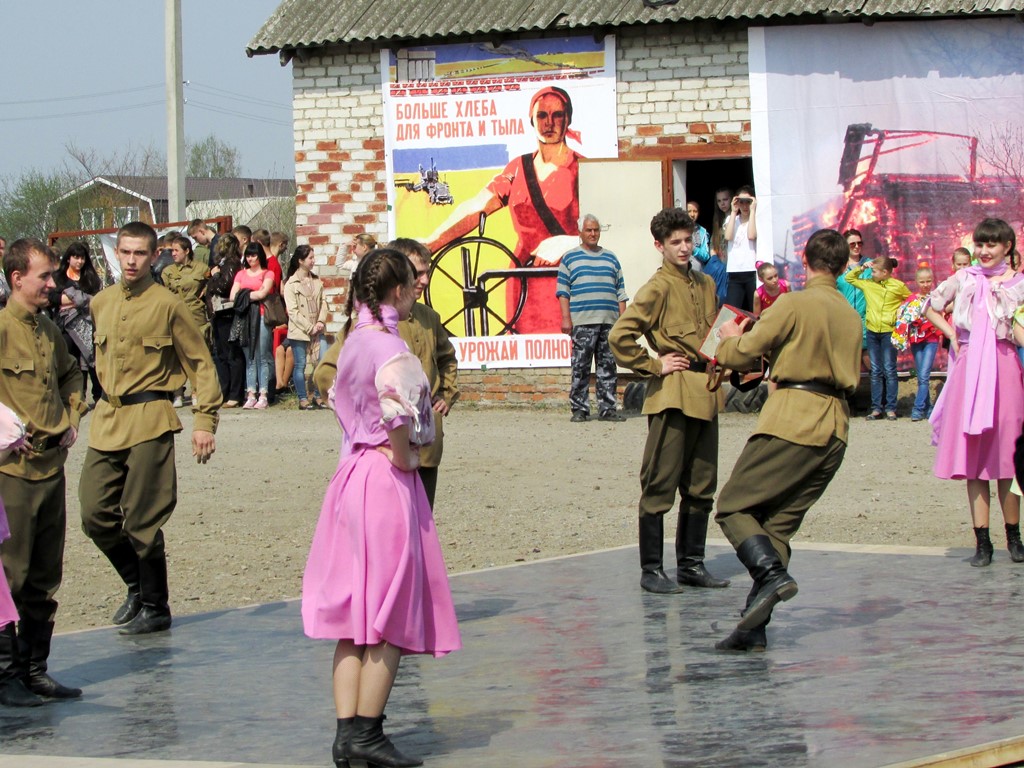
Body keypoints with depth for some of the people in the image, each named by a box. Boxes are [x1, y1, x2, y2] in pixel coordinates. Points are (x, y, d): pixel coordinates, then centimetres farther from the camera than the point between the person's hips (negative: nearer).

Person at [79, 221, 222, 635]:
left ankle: (154, 608, 12)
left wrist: (204, 421, -8)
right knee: (95, 515, 3)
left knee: (141, 522, -4)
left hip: (148, 422, -6)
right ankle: (137, 586, 25)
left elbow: (201, 365, -2)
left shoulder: (168, 306, -6)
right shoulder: (101, 303, 10)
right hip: (106, 421, 6)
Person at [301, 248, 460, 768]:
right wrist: (403, 458, -7)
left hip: (353, 471, 9)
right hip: (388, 479, -9)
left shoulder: (354, 340, 11)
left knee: (354, 614, 9)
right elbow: (396, 418, -24)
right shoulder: (389, 347, -16)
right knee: (389, 617, -2)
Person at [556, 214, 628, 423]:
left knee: (608, 367, 2)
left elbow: (620, 291, 18)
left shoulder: (611, 258, 19)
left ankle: (607, 408, 5)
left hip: (609, 321, 3)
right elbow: (563, 290, 4)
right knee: (580, 368, -5)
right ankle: (579, 410, -2)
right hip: (582, 322, -3)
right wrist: (566, 318, -6)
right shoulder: (570, 258, 10)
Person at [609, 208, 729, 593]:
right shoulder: (658, 288, -8)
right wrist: (654, 365, -12)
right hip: (672, 395, -7)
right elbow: (620, 336, -17)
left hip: (705, 394, 8)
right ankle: (651, 570, 1)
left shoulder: (705, 285, 15)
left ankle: (692, 564, 20)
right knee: (660, 485, -4)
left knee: (700, 486, 11)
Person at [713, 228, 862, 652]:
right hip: (835, 430, 7)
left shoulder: (795, 304, -6)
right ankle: (754, 627, -2)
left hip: (793, 422, -7)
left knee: (734, 506, 0)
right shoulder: (850, 315, 17)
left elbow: (744, 353, -5)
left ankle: (773, 575, -25)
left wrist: (731, 339, 19)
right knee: (778, 522, 7)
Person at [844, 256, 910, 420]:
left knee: (889, 370, -4)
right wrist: (862, 268, 5)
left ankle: (891, 408, 0)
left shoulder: (898, 286, -2)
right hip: (872, 331, 4)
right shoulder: (868, 284, 7)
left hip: (889, 331, -4)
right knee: (876, 371, 5)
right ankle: (876, 408, 7)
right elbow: (848, 278, 18)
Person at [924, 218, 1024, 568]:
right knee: (972, 457, 0)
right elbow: (931, 307, 20)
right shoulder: (965, 278, 10)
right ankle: (982, 540, 2)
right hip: (968, 370, 2)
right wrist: (951, 333, 9)